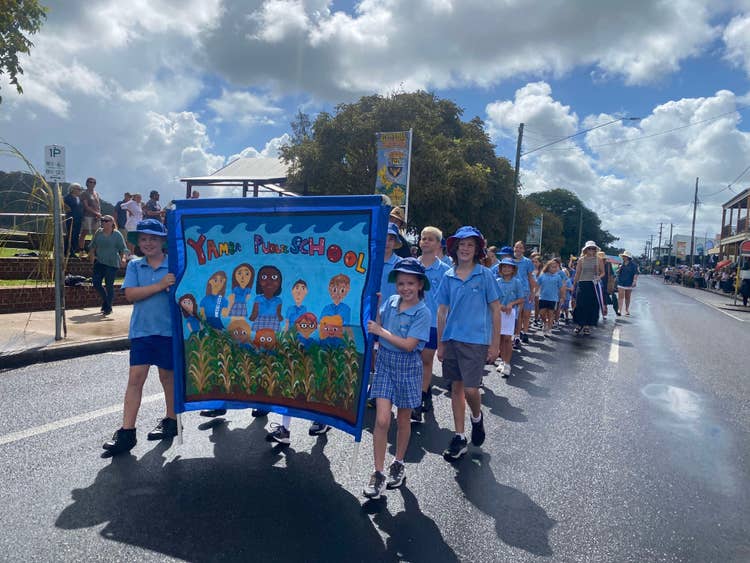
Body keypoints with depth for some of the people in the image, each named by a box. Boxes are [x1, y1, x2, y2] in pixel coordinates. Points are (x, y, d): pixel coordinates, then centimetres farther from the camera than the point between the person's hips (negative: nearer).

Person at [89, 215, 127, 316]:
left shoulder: (117, 234, -4)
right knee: (95, 282, 2)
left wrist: (123, 258, -21)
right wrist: (92, 255, 1)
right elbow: (92, 246, 15)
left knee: (109, 285, -2)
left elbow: (123, 249, -6)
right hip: (99, 262, 5)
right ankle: (105, 299, 28)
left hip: (112, 263, -4)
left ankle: (108, 308, 11)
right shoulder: (98, 233, 8)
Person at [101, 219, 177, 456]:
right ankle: (126, 432, 6)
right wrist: (160, 285, -17)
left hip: (168, 329, -2)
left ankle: (171, 421, 29)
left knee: (167, 376, 11)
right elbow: (130, 294, -7)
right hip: (141, 330, 2)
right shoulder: (134, 266, 6)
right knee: (135, 378, 0)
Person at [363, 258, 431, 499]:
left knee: (403, 420, 14)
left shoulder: (423, 313, -14)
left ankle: (398, 464, 35)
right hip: (385, 363, 2)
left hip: (407, 367, -2)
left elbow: (409, 345, -19)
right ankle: (378, 474, 6)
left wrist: (380, 332, -17)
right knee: (381, 420, -4)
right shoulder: (391, 302, -1)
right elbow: (376, 324, 4)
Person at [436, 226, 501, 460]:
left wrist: (495, 344, -4)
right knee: (456, 388, 10)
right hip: (451, 339, 4)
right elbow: (442, 311, 9)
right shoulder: (448, 277, 5)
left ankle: (477, 418, 26)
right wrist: (440, 344, 8)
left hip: (476, 340, -4)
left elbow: (495, 310, -1)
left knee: (470, 389, -9)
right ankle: (459, 438, 22)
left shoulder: (485, 275, -3)